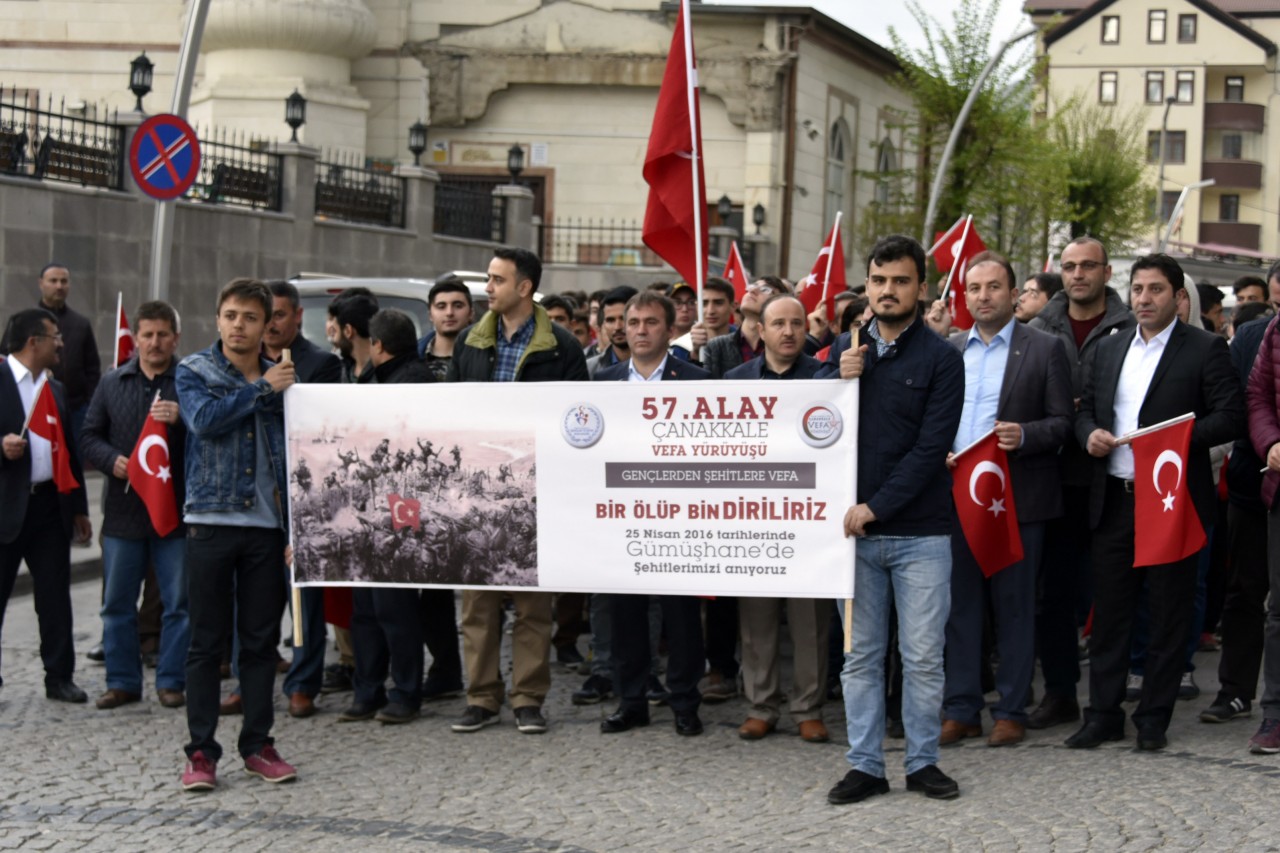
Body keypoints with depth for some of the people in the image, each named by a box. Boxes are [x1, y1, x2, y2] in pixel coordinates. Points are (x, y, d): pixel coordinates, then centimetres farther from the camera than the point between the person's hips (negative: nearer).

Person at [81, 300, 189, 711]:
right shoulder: (112, 383, 10)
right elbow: (90, 437, 12)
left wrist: (182, 419, -25)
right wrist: (113, 460, -7)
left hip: (176, 511, -3)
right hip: (123, 509, 3)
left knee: (179, 602, 2)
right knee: (117, 602, 8)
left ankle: (172, 681, 12)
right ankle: (122, 681, 18)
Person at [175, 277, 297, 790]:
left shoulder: (284, 379, 11)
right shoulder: (194, 372, 4)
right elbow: (204, 419, -17)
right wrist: (262, 390, -10)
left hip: (267, 525, 3)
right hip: (211, 521, -2)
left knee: (262, 640, 6)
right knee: (207, 641, 1)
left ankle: (258, 745, 15)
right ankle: (201, 752, 6)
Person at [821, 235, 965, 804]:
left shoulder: (941, 358, -3)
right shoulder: (844, 350, 9)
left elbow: (931, 448, -10)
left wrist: (875, 507, -15)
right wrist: (840, 382, -10)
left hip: (920, 533, -3)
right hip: (855, 529, 3)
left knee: (923, 657, 2)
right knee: (860, 656, 7)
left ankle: (922, 762, 14)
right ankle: (865, 765, 15)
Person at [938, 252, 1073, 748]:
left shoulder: (1044, 350, 2)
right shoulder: (947, 351, 13)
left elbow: (1062, 421, -2)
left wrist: (1024, 435, -20)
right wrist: (937, 454, -3)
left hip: (1018, 498, -3)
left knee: (1014, 607, 2)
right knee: (959, 605, 6)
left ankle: (1011, 711, 9)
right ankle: (961, 710, 12)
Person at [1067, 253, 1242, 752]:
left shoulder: (1205, 349, -1)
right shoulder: (1108, 350, 15)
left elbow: (1230, 417, -8)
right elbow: (1085, 409, 19)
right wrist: (1090, 434, -3)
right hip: (1113, 499, 4)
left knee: (1168, 614, 3)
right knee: (1109, 611, 6)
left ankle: (1154, 719, 11)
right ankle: (1103, 715, 13)